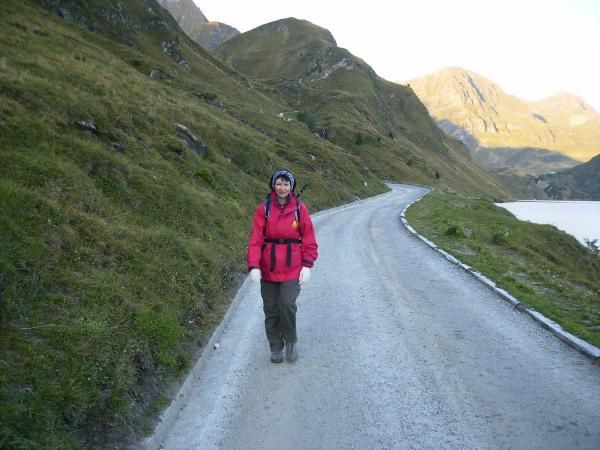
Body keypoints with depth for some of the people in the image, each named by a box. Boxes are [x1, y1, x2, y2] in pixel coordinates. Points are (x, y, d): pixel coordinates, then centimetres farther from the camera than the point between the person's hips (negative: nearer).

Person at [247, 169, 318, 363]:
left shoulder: (300, 208, -1)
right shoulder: (263, 209, -1)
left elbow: (309, 239, 2)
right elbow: (255, 239, -5)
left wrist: (307, 265, -6)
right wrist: (254, 266, -15)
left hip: (293, 268, -1)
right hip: (268, 269, 2)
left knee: (287, 304, -14)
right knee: (271, 309, 8)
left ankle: (291, 341, 13)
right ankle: (276, 347, 26)